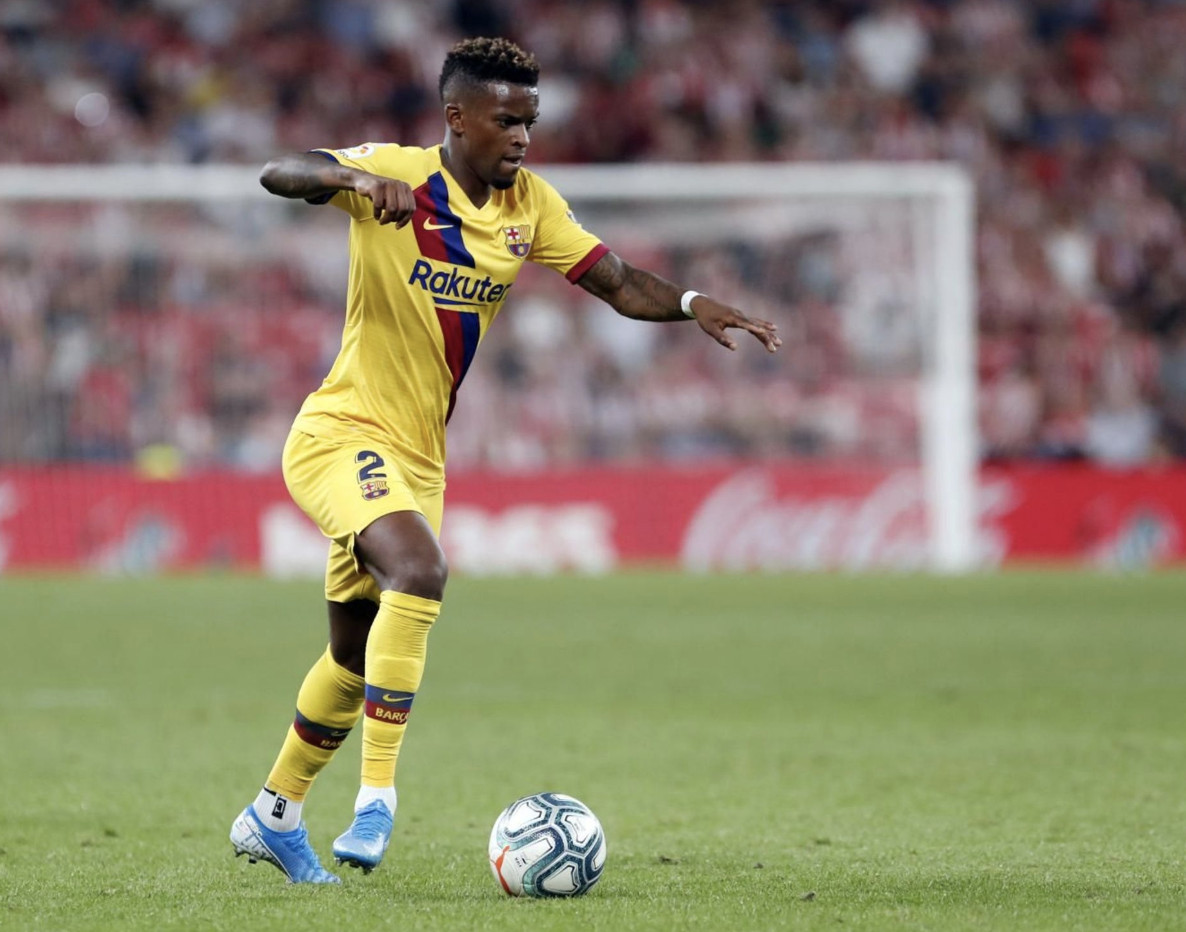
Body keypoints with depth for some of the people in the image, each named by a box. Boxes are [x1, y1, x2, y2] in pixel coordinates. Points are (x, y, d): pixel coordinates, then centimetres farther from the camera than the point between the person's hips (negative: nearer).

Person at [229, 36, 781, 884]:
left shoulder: (529, 203, 3)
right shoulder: (397, 173, -15)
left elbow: (617, 282, 1)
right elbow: (279, 174, -30)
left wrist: (693, 305, -19)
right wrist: (362, 180, -50)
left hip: (418, 459, 7)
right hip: (343, 434, -7)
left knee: (357, 656, 16)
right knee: (420, 571, -32)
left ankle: (274, 815, 34)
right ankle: (378, 797, -28)